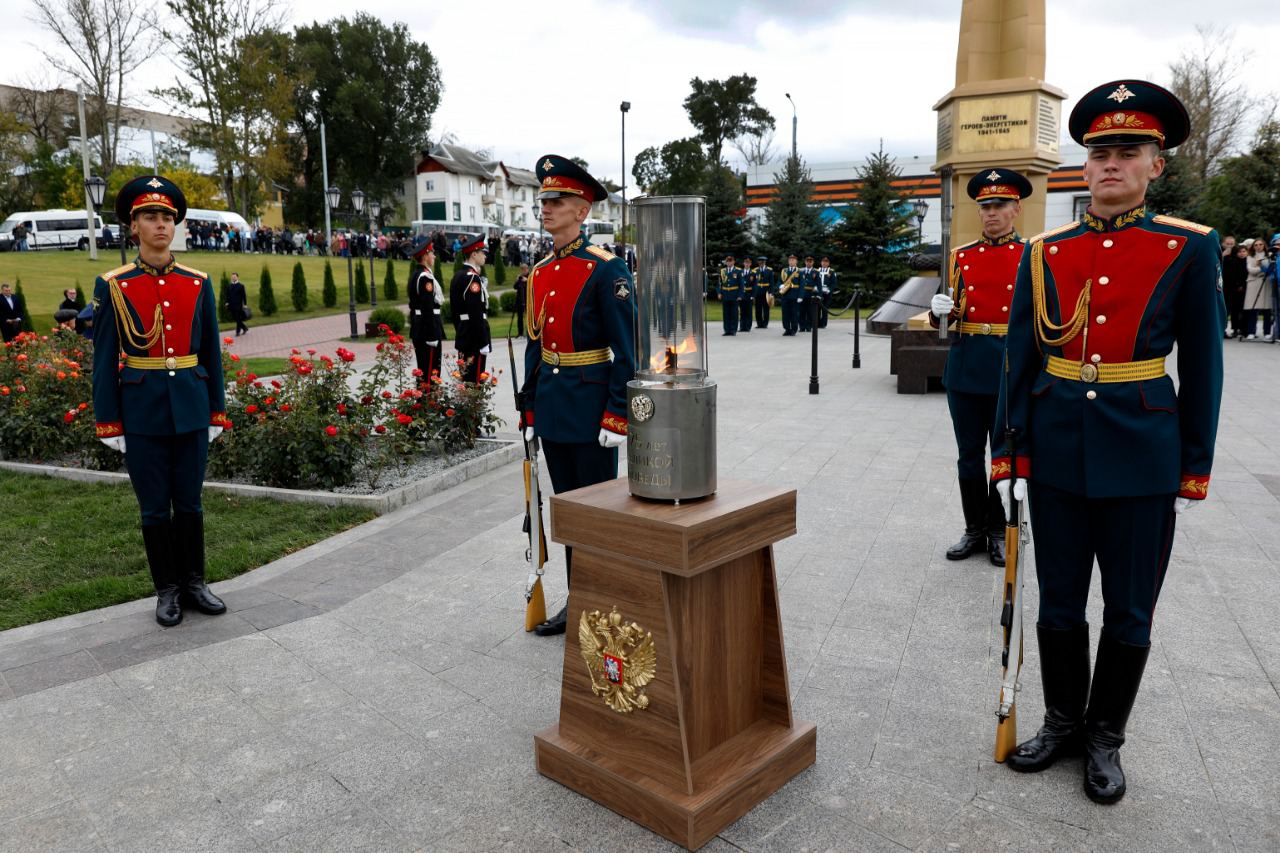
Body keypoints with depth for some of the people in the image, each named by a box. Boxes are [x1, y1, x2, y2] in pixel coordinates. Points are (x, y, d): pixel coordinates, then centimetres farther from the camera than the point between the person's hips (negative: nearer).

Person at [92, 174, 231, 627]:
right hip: (141, 413, -1)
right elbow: (104, 359, -2)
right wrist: (108, 423, -4)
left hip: (190, 408, 2)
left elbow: (211, 353, 7)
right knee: (155, 506, 8)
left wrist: (216, 412, 5)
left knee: (189, 502, 11)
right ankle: (167, 589, 21)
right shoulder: (112, 286, -2)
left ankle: (194, 582, 24)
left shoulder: (198, 283, 3)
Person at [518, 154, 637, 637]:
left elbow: (627, 348, -14)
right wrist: (529, 410, 12)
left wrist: (617, 416, -18)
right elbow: (534, 346, 14)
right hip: (552, 406, 7)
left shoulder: (607, 270, -11)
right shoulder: (540, 273, 10)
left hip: (590, 405, -7)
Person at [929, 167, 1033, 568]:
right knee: (969, 455, 9)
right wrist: (939, 309, -13)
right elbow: (948, 315, 10)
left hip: (1012, 369, -2)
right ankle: (975, 530, 22)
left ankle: (999, 532, 21)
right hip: (965, 367, 3)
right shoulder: (961, 256, 8)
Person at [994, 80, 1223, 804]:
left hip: (1141, 458, -2)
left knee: (1130, 613, 11)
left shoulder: (1190, 249, -3)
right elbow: (1021, 361, 4)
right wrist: (1011, 458, 1)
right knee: (1059, 603, 13)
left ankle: (1106, 739, 30)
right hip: (1057, 452, 2)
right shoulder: (1044, 253, 2)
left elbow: (1202, 367, 0)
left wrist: (1195, 472, -1)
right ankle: (1064, 723, 33)